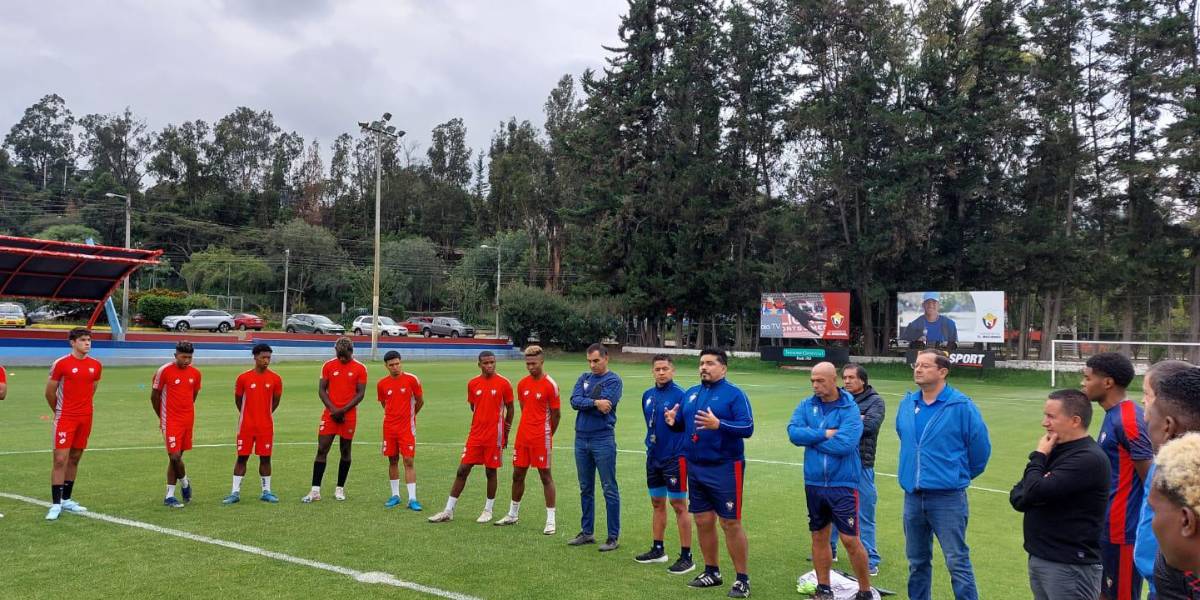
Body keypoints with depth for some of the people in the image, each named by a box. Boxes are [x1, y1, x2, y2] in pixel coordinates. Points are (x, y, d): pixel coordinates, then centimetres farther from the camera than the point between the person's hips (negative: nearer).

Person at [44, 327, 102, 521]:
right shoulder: (61, 364, -8)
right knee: (60, 460, -7)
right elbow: (50, 393, 1)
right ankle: (56, 504, -3)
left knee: (74, 459, 11)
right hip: (65, 418, -4)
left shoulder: (96, 365, 5)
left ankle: (66, 500, 21)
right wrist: (60, 411, 10)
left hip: (85, 419, 5)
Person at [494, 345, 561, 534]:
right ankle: (513, 514, 27)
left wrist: (546, 435, 4)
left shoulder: (550, 385, -11)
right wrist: (529, 429, 12)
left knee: (545, 476, -1)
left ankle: (551, 520, 6)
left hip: (541, 439, -6)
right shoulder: (522, 384, 8)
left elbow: (556, 414, -5)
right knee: (518, 474, 13)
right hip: (522, 437, 6)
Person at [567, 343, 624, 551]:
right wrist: (595, 402, -19)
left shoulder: (613, 380, -5)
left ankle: (613, 537, 7)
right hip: (581, 439, 6)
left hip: (603, 440, -6)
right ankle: (586, 532, 25)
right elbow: (574, 401, -5)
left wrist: (584, 403, -6)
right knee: (586, 488, 14)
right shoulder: (584, 378, 11)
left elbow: (605, 405, -19)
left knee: (610, 489, 0)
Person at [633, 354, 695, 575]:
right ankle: (658, 550, 29)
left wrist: (675, 421, -26)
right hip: (653, 457, 7)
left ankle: (686, 556, 7)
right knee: (657, 503, 16)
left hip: (674, 458, -7)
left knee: (679, 505, -1)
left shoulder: (680, 395, -14)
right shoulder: (647, 395, 8)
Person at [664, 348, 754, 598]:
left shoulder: (734, 394, -8)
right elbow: (682, 424, 18)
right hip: (695, 468, 6)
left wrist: (718, 424, -29)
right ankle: (711, 572, 28)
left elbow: (747, 428, -16)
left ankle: (743, 579, 11)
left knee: (731, 524, -1)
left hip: (725, 469, -6)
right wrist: (673, 421, -5)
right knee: (703, 521, 13)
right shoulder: (690, 393, 11)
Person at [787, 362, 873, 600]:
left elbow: (844, 444, -23)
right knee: (819, 536, 14)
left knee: (850, 539, -1)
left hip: (842, 484, -5)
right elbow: (793, 432, -10)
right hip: (814, 483, 5)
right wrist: (824, 434, -17)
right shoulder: (806, 405, 3)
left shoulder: (850, 409, -11)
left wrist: (811, 439, -11)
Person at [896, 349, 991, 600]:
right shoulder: (907, 404, 4)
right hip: (912, 496, 5)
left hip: (948, 498, -5)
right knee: (917, 562, 15)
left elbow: (980, 448, -2)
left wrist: (959, 476, 10)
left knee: (958, 563, -1)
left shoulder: (961, 406, -11)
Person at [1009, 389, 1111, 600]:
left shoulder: (1089, 458, -17)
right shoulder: (1056, 450, 10)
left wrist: (1038, 456, -8)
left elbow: (1036, 492, -24)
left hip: (1070, 566, -8)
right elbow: (1017, 497, 9)